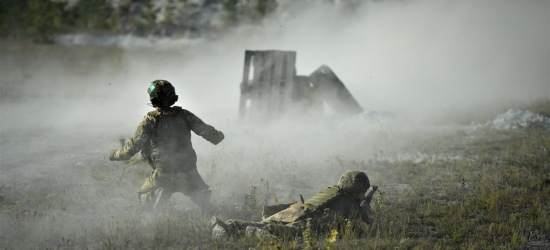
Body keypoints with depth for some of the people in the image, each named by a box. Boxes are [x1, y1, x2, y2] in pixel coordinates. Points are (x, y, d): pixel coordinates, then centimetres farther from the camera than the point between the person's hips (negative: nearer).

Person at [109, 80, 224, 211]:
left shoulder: (149, 121, -8)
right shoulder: (184, 115, -1)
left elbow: (133, 147, -6)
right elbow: (206, 130, 1)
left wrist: (116, 155, 12)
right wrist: (218, 137, 24)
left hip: (163, 175, -2)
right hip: (188, 173, 2)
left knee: (143, 199, 20)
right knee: (203, 194, 28)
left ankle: (159, 194, -15)